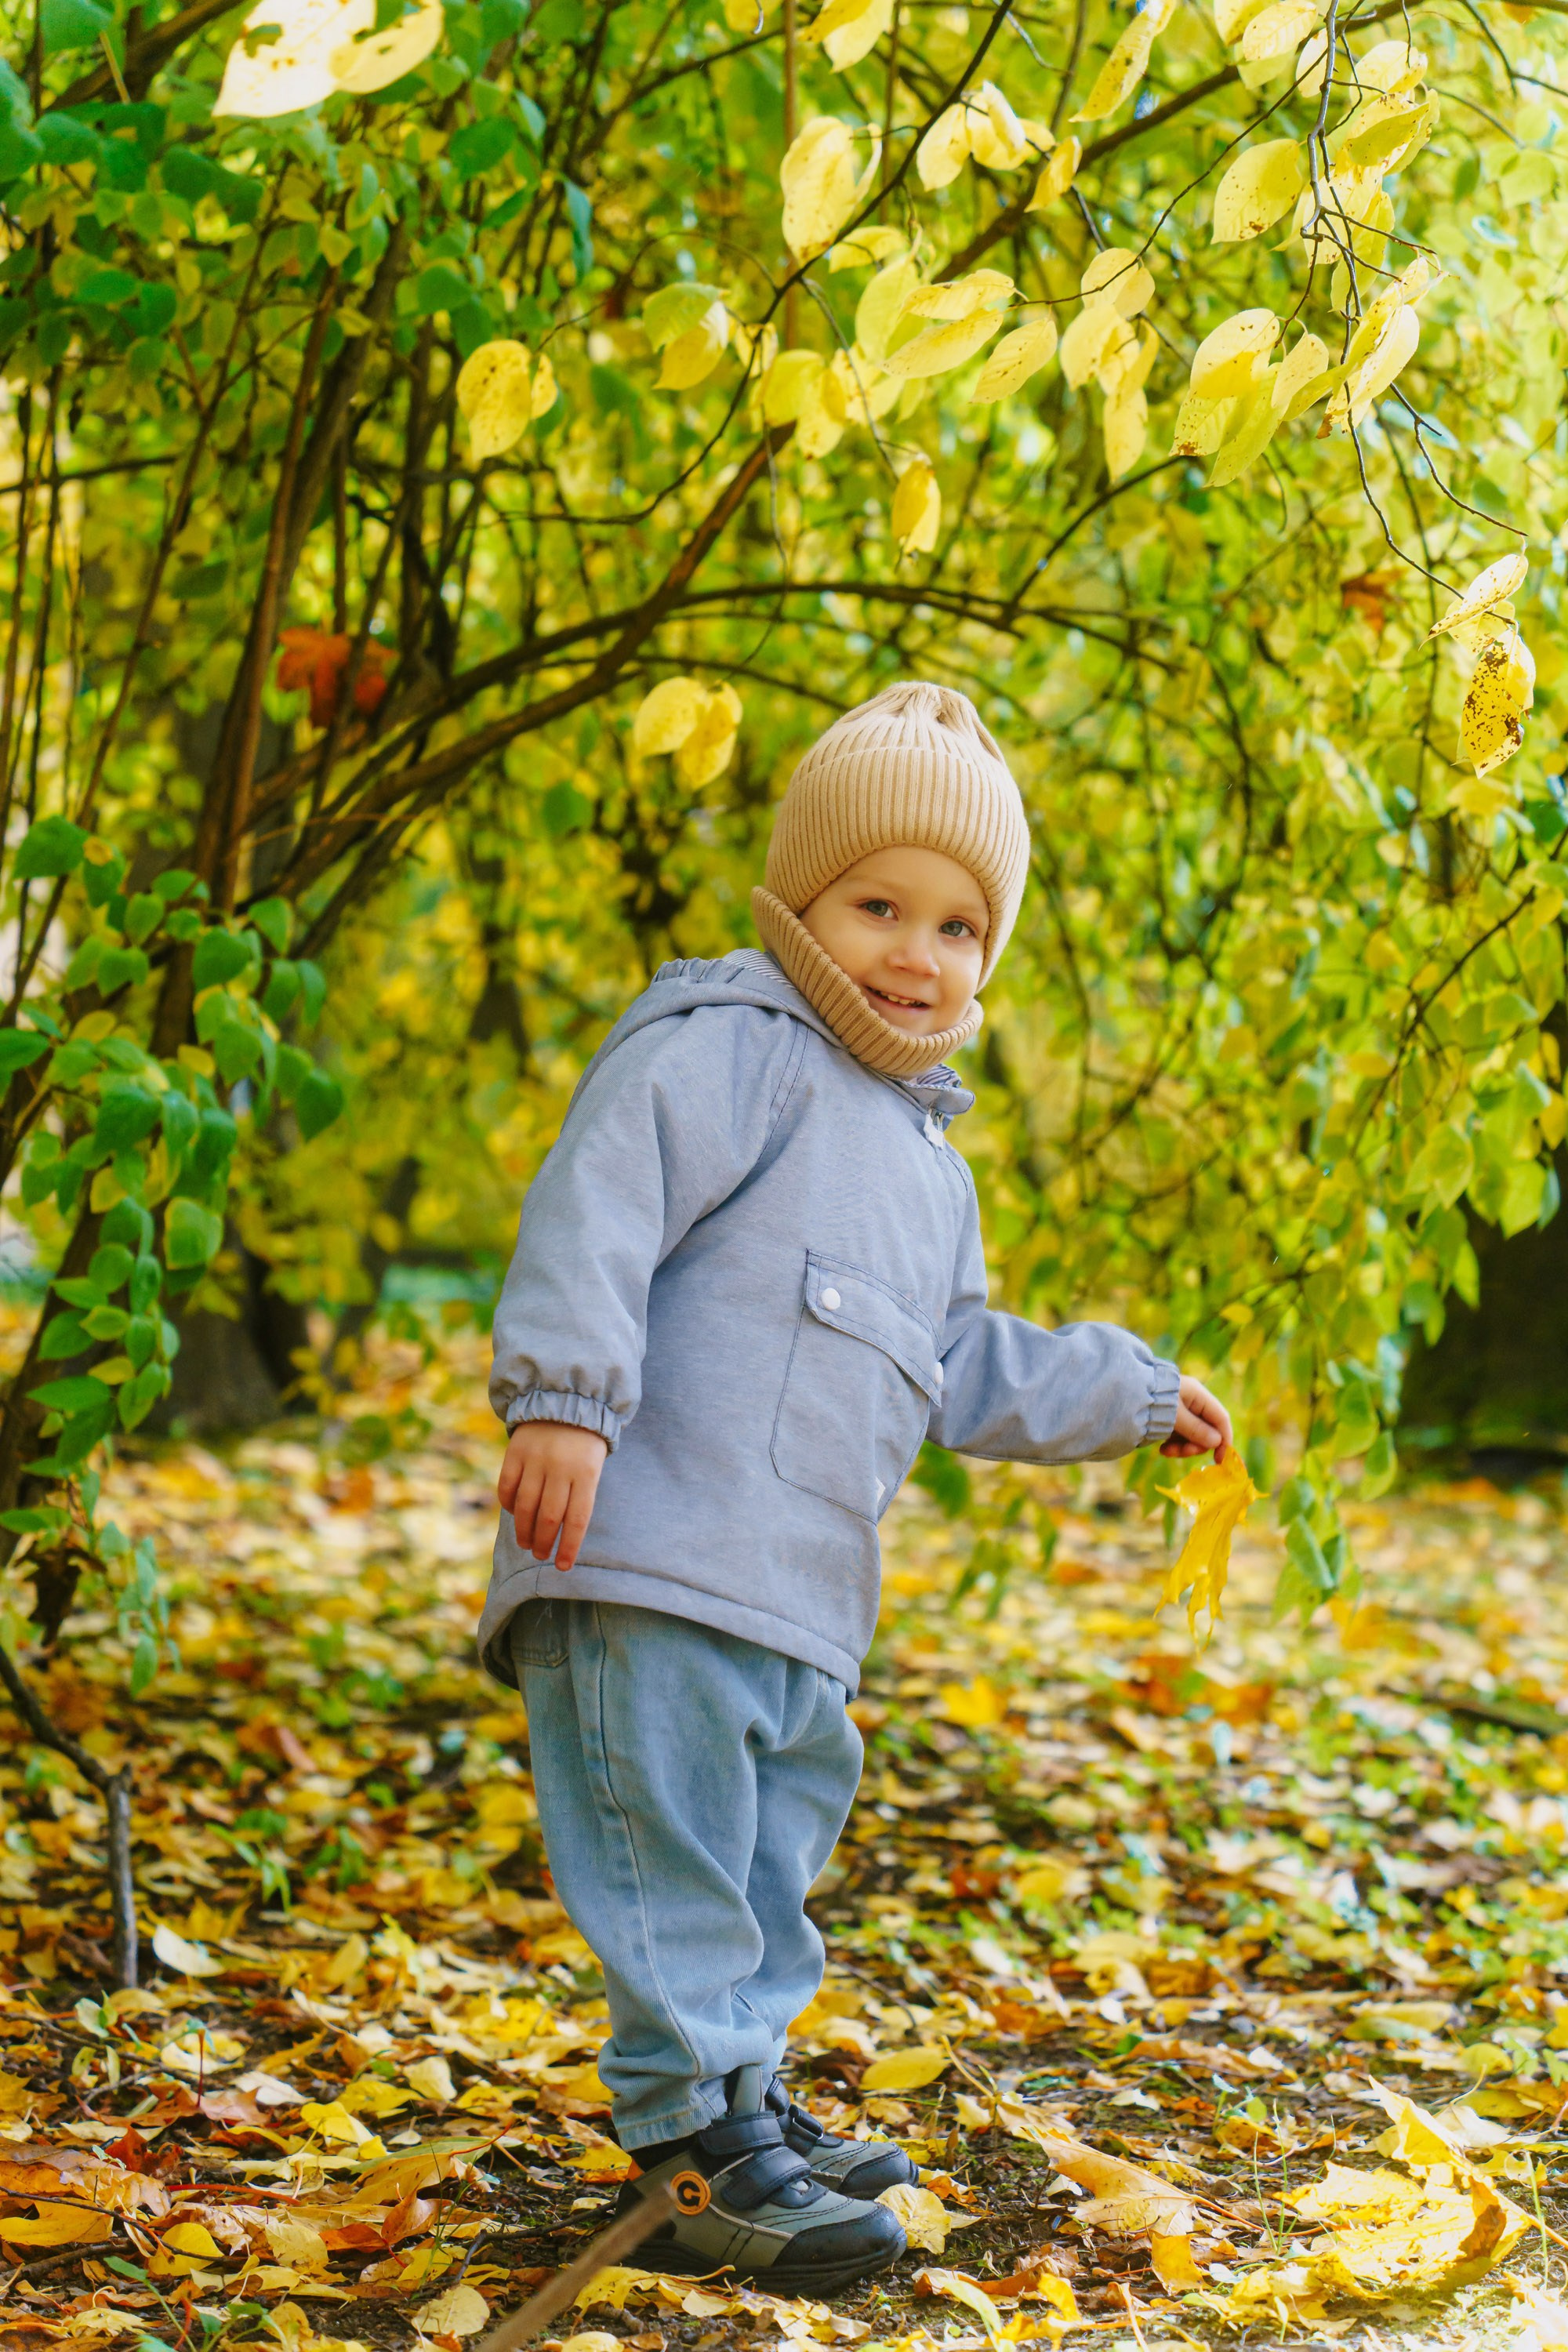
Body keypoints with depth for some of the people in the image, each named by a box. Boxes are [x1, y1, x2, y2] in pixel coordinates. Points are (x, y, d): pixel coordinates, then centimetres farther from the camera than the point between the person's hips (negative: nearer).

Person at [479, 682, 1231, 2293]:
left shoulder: (929, 1164, 24)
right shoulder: (727, 1050, -6)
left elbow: (962, 1373, 31)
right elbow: (596, 1209, -18)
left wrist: (1125, 1393, 33)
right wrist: (562, 1396, -28)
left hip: (796, 1609, 10)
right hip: (653, 1559, -10)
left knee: (778, 1833, 17)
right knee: (679, 1859, -10)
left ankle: (732, 2105, 30)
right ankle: (698, 2144, -6)